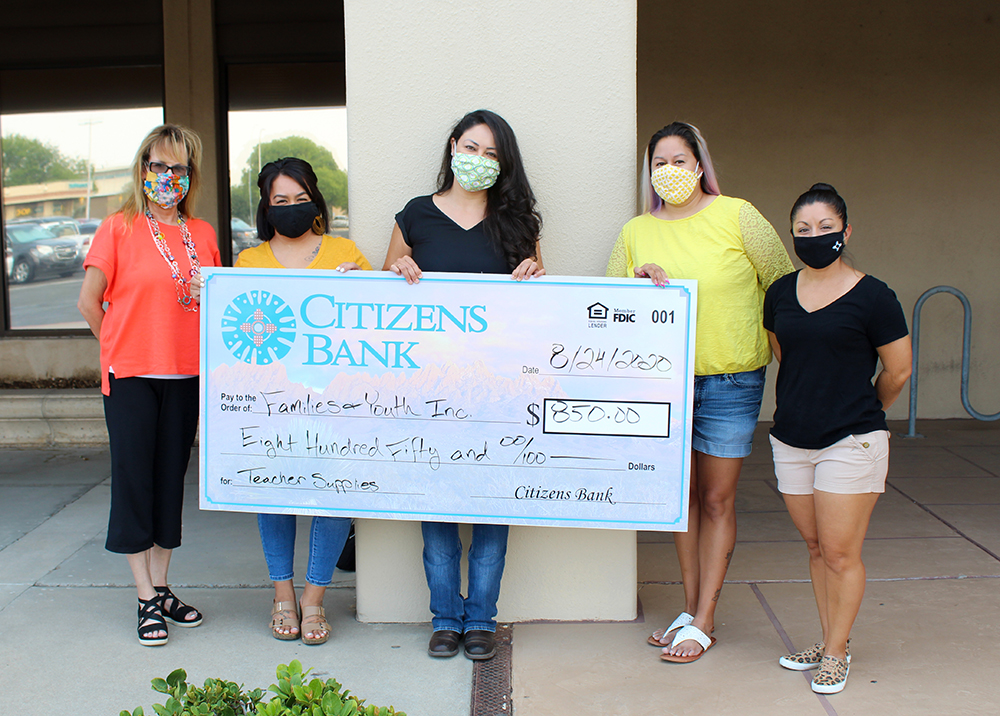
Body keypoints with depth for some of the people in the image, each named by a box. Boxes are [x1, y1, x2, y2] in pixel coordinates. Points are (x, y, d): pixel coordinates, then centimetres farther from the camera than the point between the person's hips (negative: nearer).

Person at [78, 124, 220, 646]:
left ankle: (161, 588, 22)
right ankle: (147, 601, 9)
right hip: (130, 375, -4)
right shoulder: (119, 227, -3)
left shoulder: (202, 234, 8)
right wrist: (125, 348, 3)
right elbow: (89, 300, -1)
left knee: (171, 481, 10)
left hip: (186, 375, 4)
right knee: (133, 481, 0)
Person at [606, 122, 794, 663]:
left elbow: (786, 289, 4)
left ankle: (703, 623, 12)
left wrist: (780, 353, 6)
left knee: (716, 501, 3)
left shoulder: (737, 217, -4)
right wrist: (639, 279, -9)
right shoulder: (635, 233, 7)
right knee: (682, 495, 12)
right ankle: (690, 609, 24)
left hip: (729, 382, -3)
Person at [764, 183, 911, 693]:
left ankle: (837, 652, 15)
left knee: (841, 553, -1)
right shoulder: (780, 293, 5)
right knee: (815, 547, 14)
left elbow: (898, 371, -1)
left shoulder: (872, 297, -10)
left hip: (851, 442, -5)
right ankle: (828, 640, 28)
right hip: (791, 441, 5)